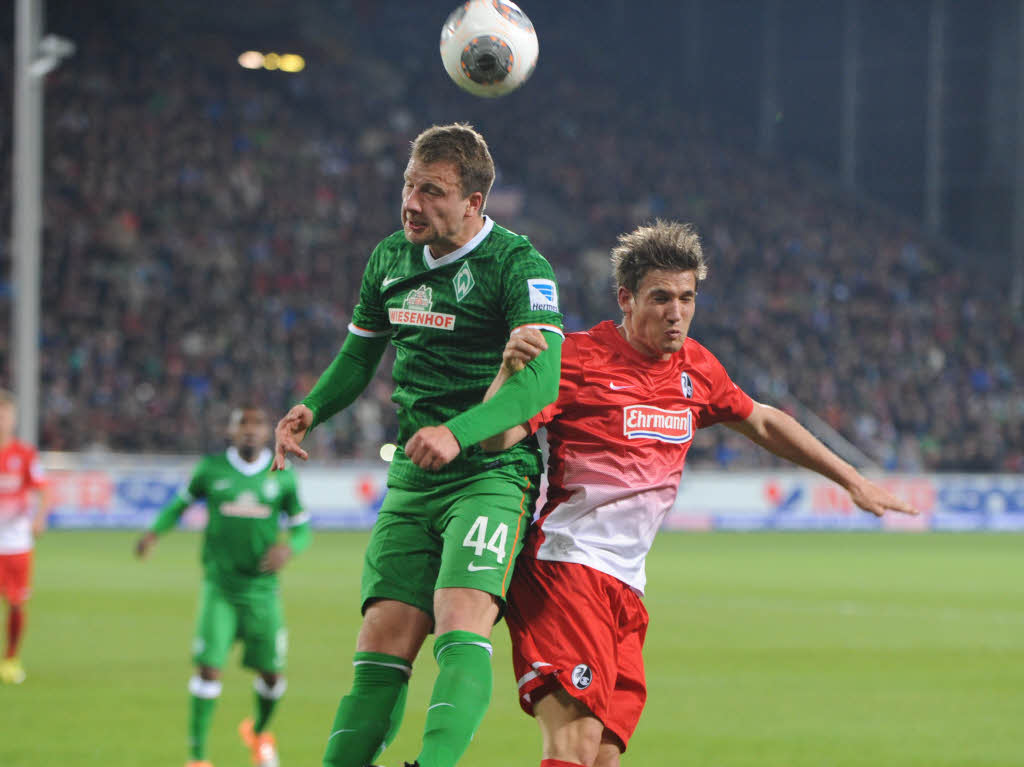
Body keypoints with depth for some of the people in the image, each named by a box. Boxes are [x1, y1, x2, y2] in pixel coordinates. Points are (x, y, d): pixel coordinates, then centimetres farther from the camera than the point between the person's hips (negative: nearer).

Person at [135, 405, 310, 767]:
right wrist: (155, 530, -3)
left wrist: (289, 547, -14)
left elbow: (302, 526, 8)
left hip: (262, 590, 2)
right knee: (209, 669, -13)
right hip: (220, 588, -1)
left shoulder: (282, 475, 1)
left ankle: (259, 730, 39)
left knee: (272, 675, 6)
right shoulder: (211, 469, 0)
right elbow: (181, 502, 14)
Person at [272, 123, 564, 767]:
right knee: (384, 643, -3)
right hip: (411, 484, 6)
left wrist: (459, 432, -37)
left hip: (492, 474, -6)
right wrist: (311, 411, 5)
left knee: (461, 629, -24)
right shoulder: (391, 258, 11)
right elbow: (360, 354, 25)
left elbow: (540, 379, -23)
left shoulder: (518, 265, -10)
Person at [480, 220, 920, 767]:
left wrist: (852, 481, 33)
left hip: (625, 588, 7)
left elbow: (762, 422, 31)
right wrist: (511, 371, -32)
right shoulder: (579, 358, -6)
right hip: (565, 568, -7)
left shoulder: (697, 369, 15)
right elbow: (496, 438, -12)